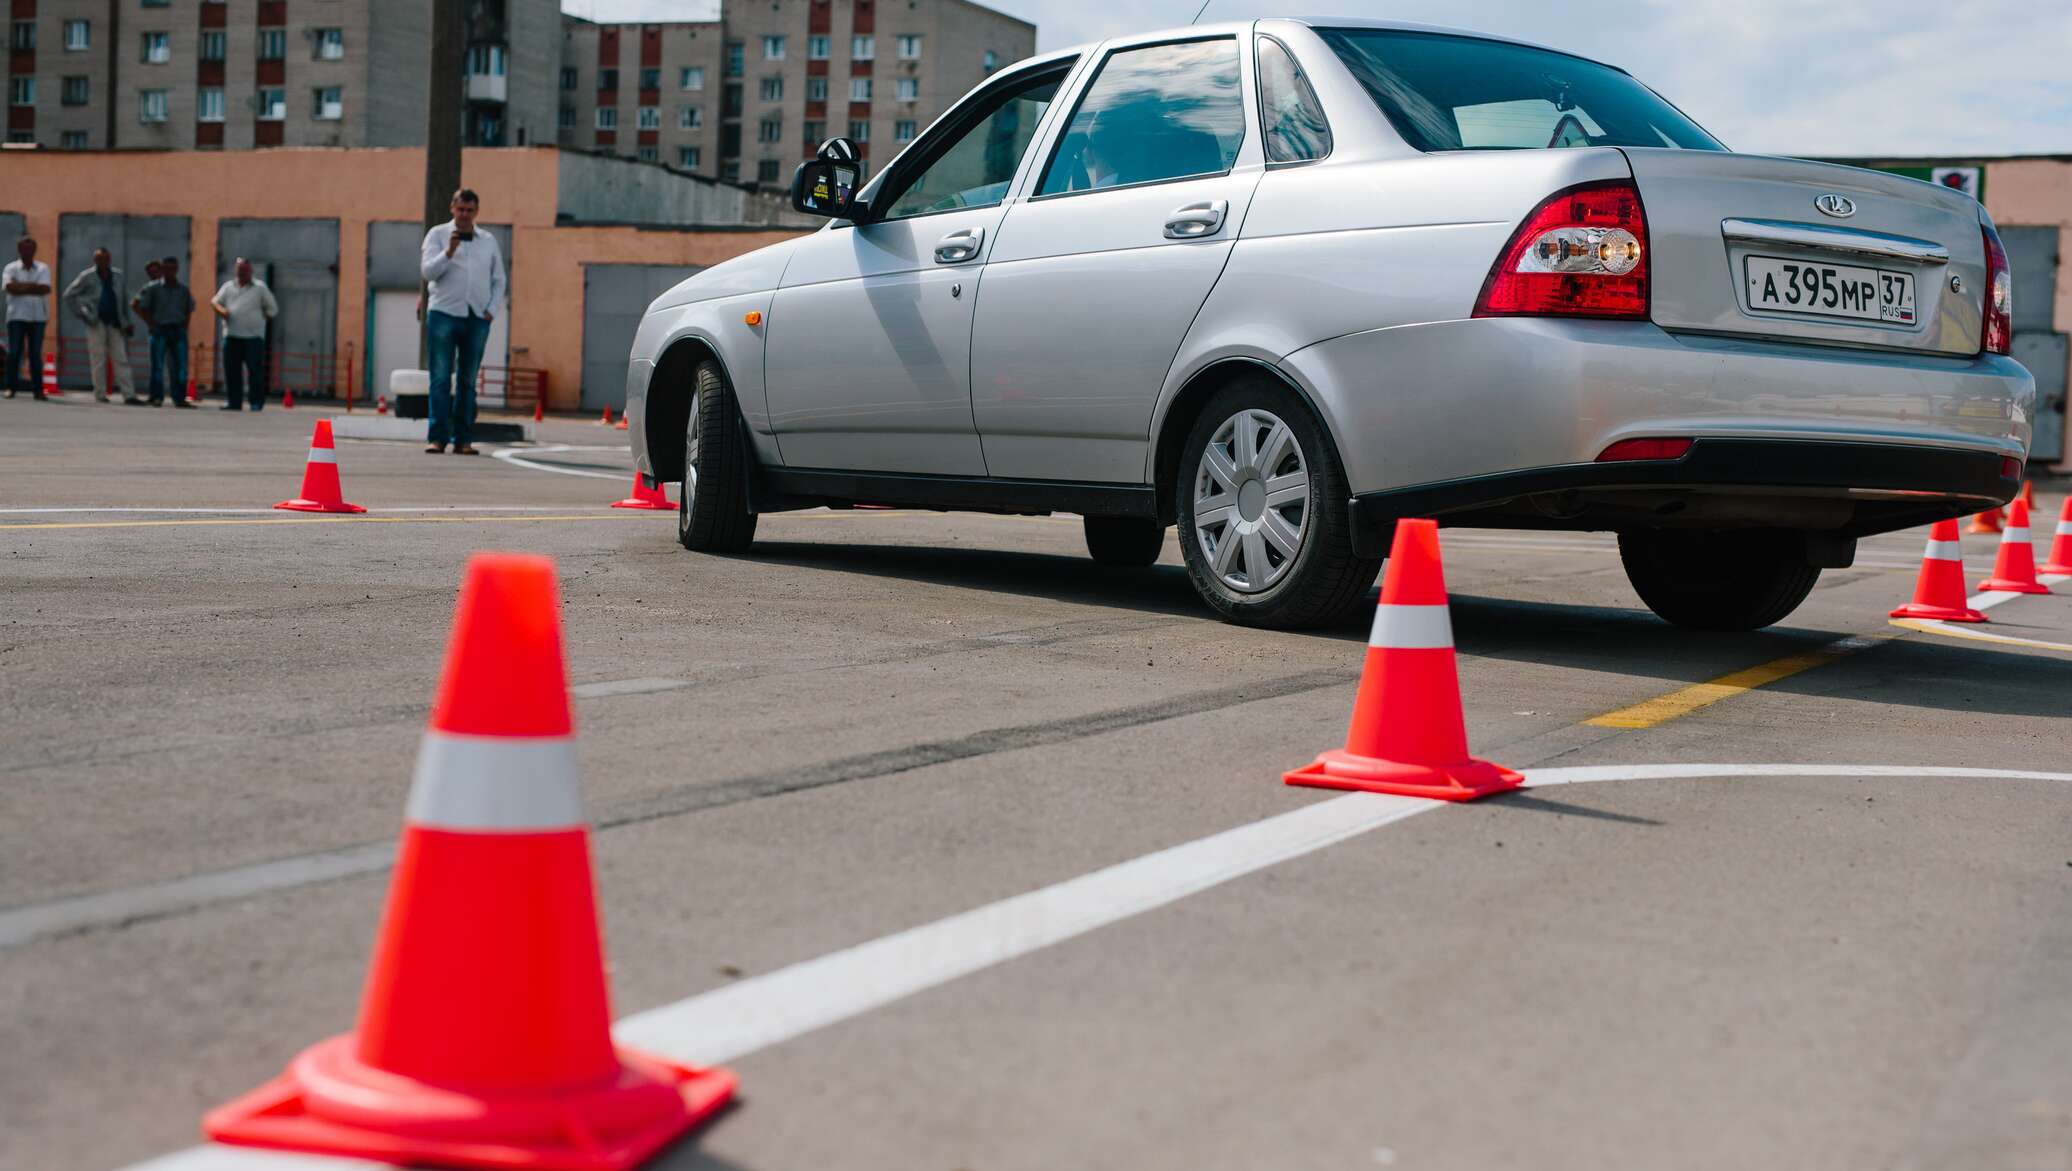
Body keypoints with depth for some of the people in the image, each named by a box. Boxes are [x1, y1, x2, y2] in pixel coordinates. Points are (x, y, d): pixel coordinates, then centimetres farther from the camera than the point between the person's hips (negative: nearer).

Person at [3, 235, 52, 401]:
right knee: (14, 352, -4)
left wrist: (21, 287, -8)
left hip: (38, 316, 1)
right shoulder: (11, 268, 7)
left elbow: (45, 289, -8)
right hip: (17, 315, -1)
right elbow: (11, 288, -12)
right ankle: (11, 387, 1)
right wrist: (33, 287, -9)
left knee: (36, 353, 1)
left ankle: (38, 389, 3)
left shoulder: (43, 268, 9)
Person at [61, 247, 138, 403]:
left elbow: (124, 300, 15)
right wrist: (81, 314, -3)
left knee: (121, 359, -2)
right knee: (98, 360, -1)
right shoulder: (87, 277, -1)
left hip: (115, 323, 3)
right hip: (97, 323, -3)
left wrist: (126, 322, 10)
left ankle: (129, 395, -7)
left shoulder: (118, 275, 10)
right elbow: (69, 295, 3)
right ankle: (100, 395, 4)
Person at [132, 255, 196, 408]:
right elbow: (137, 305, 0)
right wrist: (151, 324, -6)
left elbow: (189, 309, 20)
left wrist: (185, 325, 5)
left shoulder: (183, 290, 10)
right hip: (160, 330, -3)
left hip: (178, 331, 3)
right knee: (158, 365, -3)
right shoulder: (153, 288, 0)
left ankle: (180, 399, 6)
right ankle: (157, 398, 2)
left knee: (181, 366, 1)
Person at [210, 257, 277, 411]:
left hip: (253, 336, -3)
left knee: (255, 370, -7)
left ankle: (257, 402, -2)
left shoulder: (260, 288, 8)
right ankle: (233, 401, 8)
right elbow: (214, 301, 9)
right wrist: (220, 309, -12)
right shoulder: (228, 286, 15)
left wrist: (262, 320, 2)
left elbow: (272, 308, 11)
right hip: (232, 335, 3)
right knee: (231, 370, 2)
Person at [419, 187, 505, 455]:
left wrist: (492, 310, 4)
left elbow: (499, 280, 18)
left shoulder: (489, 241, 15)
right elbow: (428, 271, -4)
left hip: (477, 318, 3)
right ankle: (438, 437, -7)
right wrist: (449, 252, -19)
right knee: (441, 379, -6)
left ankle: (463, 439, 8)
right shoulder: (437, 235, 6)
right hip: (443, 314, -3)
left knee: (468, 380, 5)